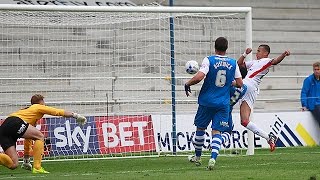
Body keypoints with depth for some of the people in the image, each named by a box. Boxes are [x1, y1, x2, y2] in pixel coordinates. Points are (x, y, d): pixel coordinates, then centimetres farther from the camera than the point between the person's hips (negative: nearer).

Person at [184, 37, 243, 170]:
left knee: (200, 128, 17)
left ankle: (197, 157, 29)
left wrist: (188, 84, -4)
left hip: (207, 101, -1)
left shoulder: (209, 60, -9)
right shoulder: (233, 63, 1)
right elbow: (239, 84, 4)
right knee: (216, 131, 1)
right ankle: (213, 158, -20)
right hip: (223, 103, 1)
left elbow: (199, 77, -21)